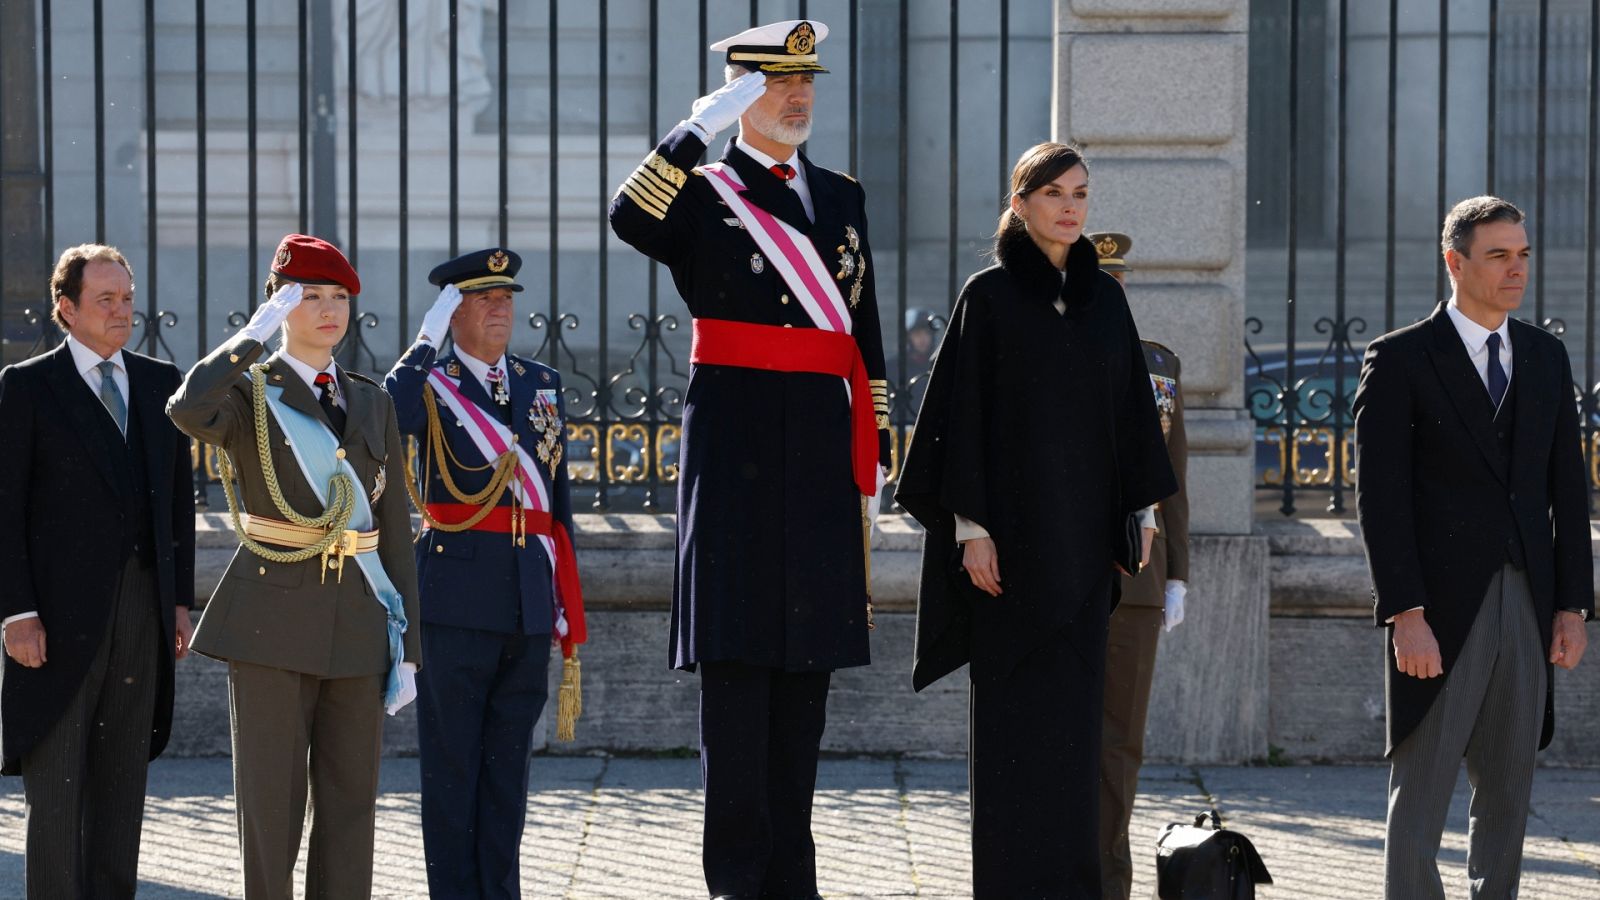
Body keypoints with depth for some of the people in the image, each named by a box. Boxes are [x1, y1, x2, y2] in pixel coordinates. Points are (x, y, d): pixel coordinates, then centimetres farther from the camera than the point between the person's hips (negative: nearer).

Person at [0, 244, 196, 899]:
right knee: (56, 782, -2)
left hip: (143, 605, 5)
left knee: (123, 778, 9)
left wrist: (181, 599, 9)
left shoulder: (160, 382, 12)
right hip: (61, 611, -5)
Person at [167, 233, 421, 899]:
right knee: (271, 801, -1)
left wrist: (406, 648, 8)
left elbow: (395, 531, 12)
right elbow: (189, 411, -27)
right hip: (274, 616, -4)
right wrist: (256, 333, -16)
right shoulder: (247, 394, 0)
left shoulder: (372, 405, 13)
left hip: (358, 620, 4)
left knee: (351, 800, 6)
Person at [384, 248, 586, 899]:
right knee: (452, 766, 2)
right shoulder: (429, 385, 0)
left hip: (529, 602, 4)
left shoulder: (542, 386, 13)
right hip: (458, 601, -4)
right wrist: (427, 340, -20)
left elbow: (557, 504, 15)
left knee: (509, 763, 9)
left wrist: (568, 615, 12)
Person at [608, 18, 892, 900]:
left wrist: (871, 452, 14)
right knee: (739, 656, -4)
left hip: (822, 445, 5)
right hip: (736, 443, -5)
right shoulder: (700, 193, 1)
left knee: (807, 659, 8)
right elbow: (629, 217, -23)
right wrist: (701, 124, -23)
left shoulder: (842, 197, 16)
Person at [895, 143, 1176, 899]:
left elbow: (1129, 410, 12)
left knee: (1075, 710, 6)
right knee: (1012, 706, -2)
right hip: (1013, 524, -4)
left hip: (1082, 527, 5)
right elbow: (964, 411, -6)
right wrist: (971, 526, -13)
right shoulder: (988, 295, -3)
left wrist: (1131, 518, 7)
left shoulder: (1104, 298, 11)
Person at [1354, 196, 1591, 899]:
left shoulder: (1546, 357, 13)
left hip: (1528, 610, 5)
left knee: (1509, 794, 10)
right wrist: (1405, 615, -15)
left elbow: (1568, 488, 12)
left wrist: (1572, 604, 5)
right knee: (1420, 794, -3)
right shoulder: (1400, 360, -4)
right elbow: (1379, 497, -8)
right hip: (1441, 609, -5)